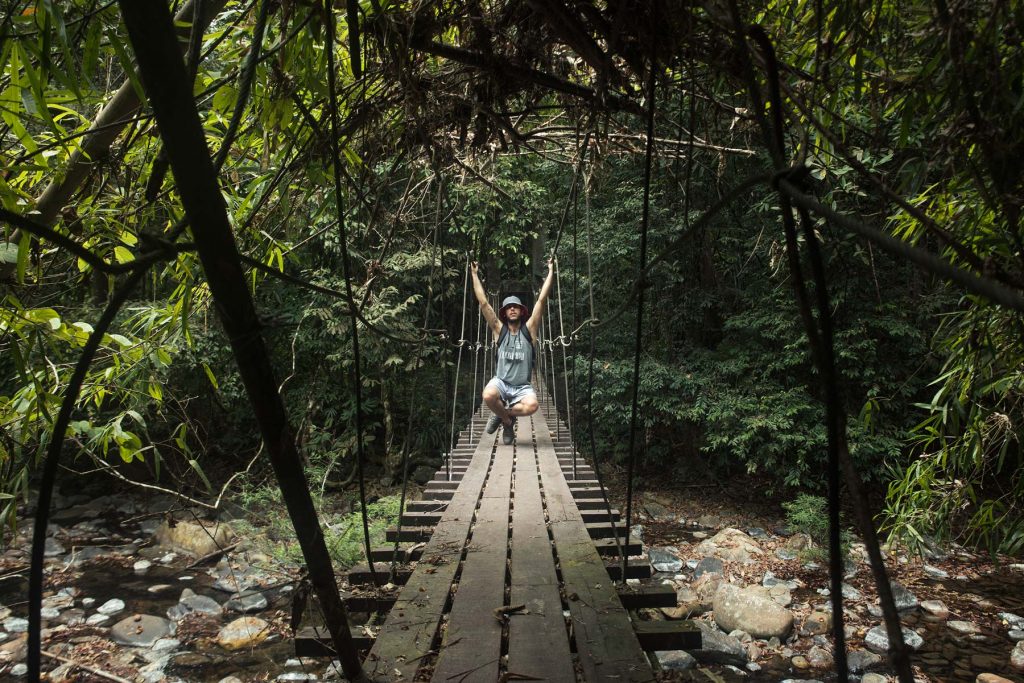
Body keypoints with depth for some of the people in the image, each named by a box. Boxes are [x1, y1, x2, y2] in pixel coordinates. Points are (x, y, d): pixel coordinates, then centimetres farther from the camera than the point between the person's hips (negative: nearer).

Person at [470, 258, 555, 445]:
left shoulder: (529, 329, 3)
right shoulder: (499, 330, 4)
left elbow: (541, 300, 0)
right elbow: (483, 303, 2)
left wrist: (550, 271, -1)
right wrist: (475, 274, 3)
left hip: (522, 387, 0)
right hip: (501, 382, 0)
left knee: (532, 405, -33)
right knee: (488, 396, -35)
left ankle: (502, 414, 0)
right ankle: (507, 420, -1)